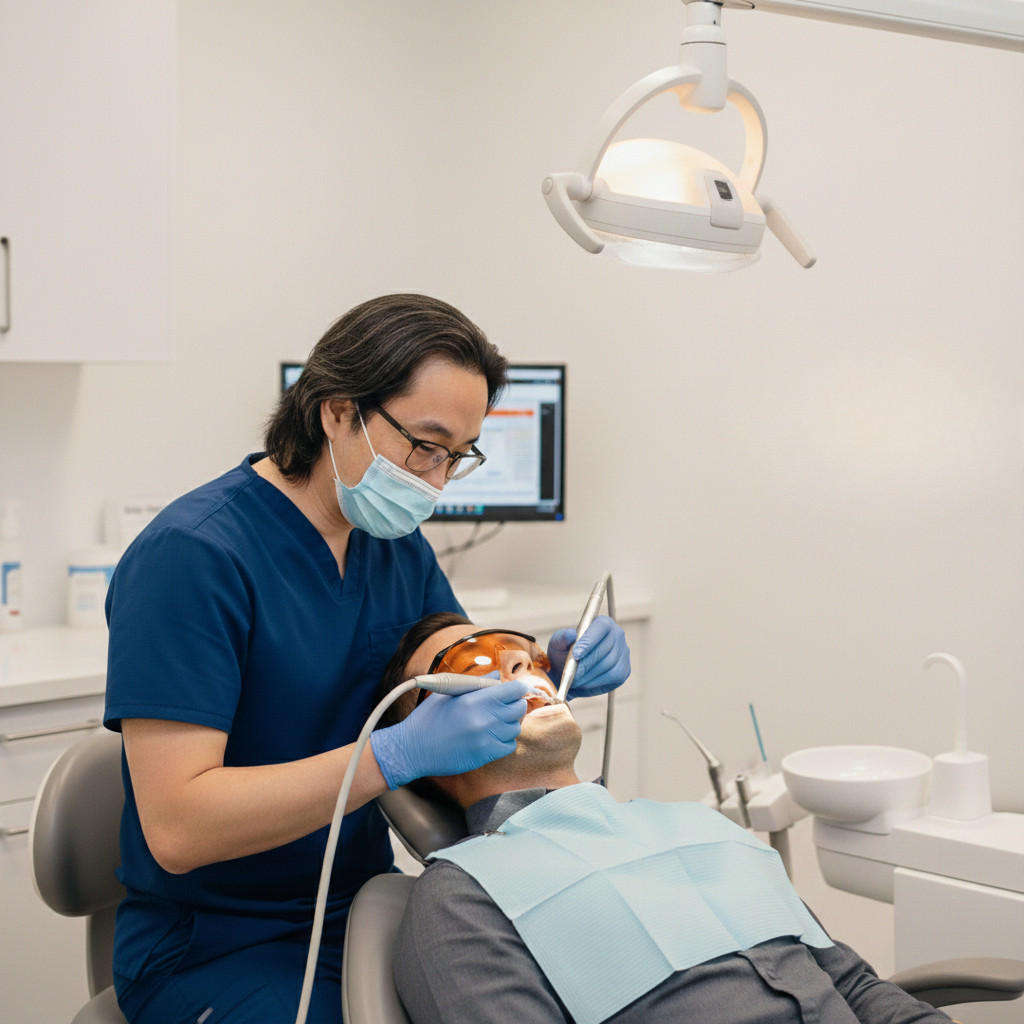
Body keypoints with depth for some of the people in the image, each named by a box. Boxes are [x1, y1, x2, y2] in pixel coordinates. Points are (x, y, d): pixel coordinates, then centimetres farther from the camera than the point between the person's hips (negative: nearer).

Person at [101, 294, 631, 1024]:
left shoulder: (398, 547, 6)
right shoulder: (192, 554, -20)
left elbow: (468, 684, 17)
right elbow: (176, 827, -26)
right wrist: (398, 755, -33)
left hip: (366, 905, 7)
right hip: (214, 944, -7)